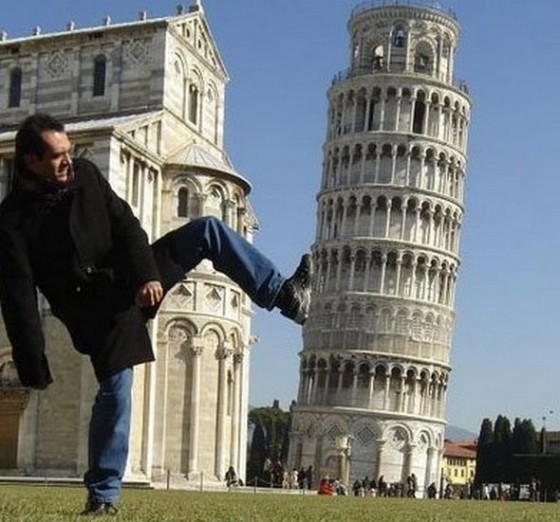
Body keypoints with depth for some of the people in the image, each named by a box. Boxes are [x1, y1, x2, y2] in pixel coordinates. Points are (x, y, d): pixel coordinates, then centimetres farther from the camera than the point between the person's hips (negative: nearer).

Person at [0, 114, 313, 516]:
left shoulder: (84, 173, 1)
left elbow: (124, 224, 1)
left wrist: (147, 273, -14)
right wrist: (33, 366, -18)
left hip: (132, 276, 5)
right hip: (97, 309, -5)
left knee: (208, 231, -3)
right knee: (115, 392, -9)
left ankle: (283, 294, 2)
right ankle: (103, 494, 6)